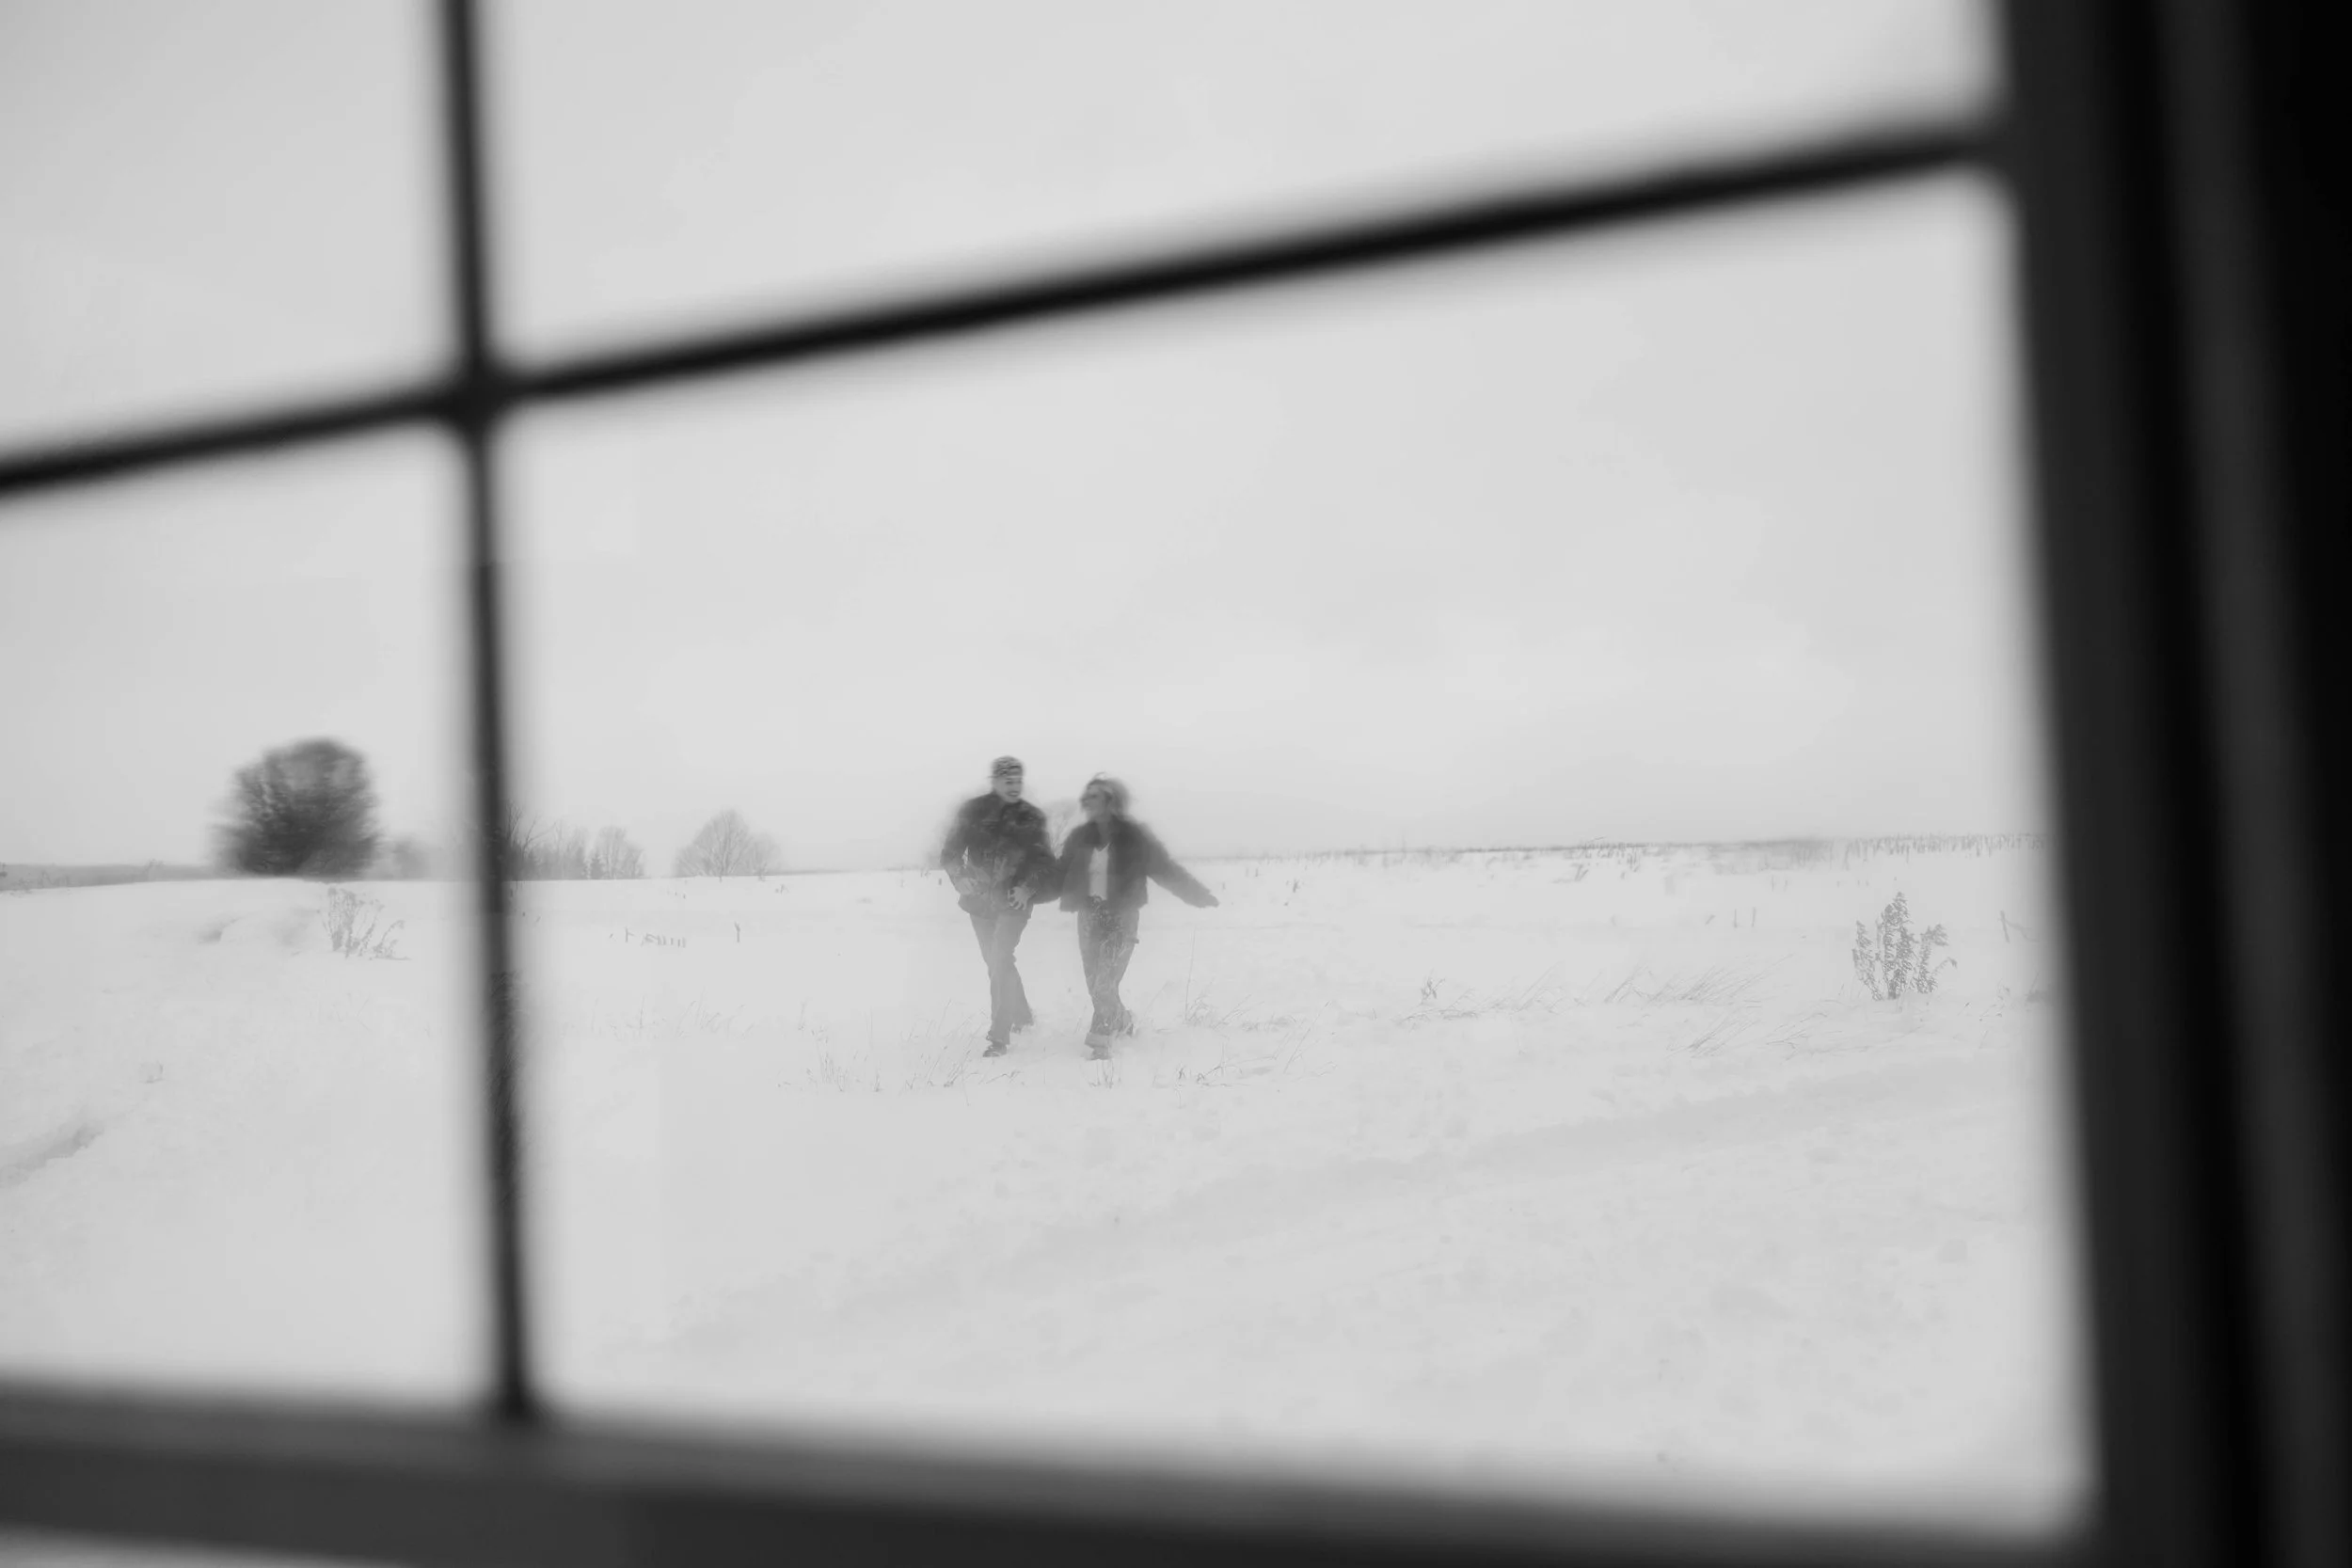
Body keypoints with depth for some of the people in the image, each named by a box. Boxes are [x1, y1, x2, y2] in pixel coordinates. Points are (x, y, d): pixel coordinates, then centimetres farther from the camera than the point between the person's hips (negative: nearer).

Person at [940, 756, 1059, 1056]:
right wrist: (960, 877, -18)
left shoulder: (1031, 817, -2)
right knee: (996, 962, 15)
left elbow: (1044, 861, -2)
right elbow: (951, 851, 1)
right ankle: (1022, 1015, 38)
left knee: (999, 962, -16)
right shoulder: (973, 811, -1)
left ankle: (999, 1036, -12)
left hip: (1013, 900, -3)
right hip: (980, 900, 3)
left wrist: (1028, 887, -18)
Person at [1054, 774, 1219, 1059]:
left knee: (1105, 980, -14)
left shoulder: (1134, 836, -9)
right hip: (1089, 915, 4)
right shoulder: (1080, 838, 2)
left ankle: (1099, 1037, -6)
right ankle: (1121, 1019, 35)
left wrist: (1200, 895, -6)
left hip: (1121, 915, -4)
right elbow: (1061, 875, 6)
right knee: (1096, 982, 9)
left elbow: (1166, 869, -5)